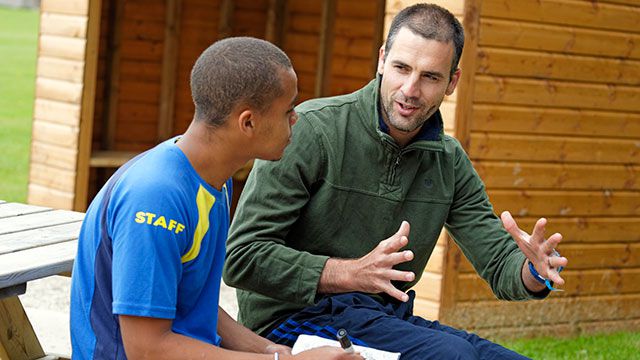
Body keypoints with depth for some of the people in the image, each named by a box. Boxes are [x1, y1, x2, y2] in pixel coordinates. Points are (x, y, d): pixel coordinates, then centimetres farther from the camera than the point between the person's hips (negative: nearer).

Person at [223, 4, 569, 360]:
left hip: (386, 317, 7)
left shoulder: (449, 160, 7)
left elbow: (499, 263, 7)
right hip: (295, 316, -6)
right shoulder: (311, 129, -13)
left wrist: (535, 271, -18)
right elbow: (241, 256, -17)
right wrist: (353, 273, -26)